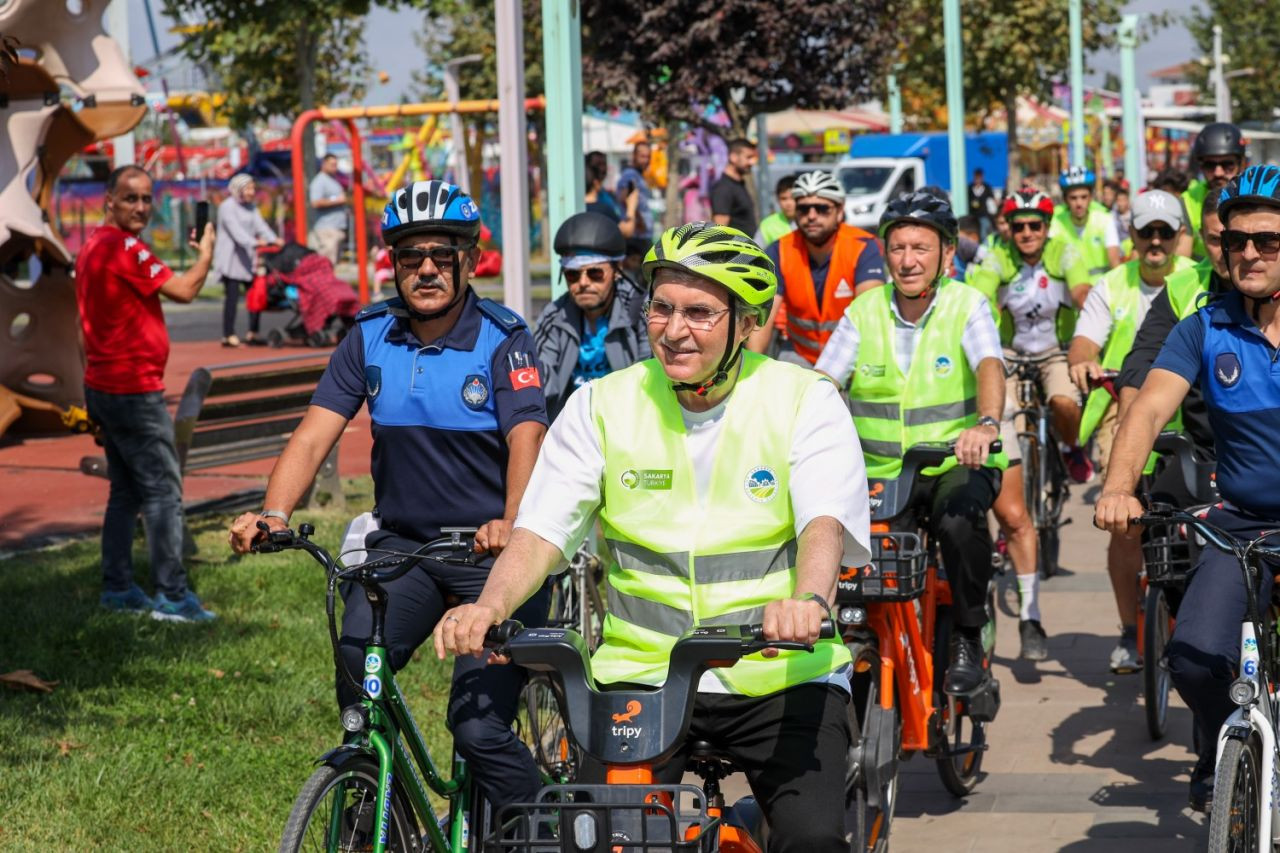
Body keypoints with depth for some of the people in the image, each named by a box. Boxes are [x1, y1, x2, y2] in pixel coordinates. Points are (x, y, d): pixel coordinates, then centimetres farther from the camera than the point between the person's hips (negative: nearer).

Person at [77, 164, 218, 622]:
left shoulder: (92, 246, 12)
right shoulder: (126, 247, -18)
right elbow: (184, 290, -16)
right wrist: (206, 253, 4)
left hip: (103, 386, 10)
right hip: (134, 390, -10)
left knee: (125, 490, 16)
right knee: (163, 491, -6)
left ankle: (117, 587, 19)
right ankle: (173, 597, -7)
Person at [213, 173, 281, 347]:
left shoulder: (251, 207, 18)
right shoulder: (227, 207, -7)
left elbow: (260, 225, 4)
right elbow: (236, 229, -21)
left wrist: (273, 240, -14)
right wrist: (254, 242, -35)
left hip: (247, 258, 7)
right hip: (230, 259, -7)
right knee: (232, 295, -11)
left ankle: (252, 334, 9)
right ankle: (228, 336, -8)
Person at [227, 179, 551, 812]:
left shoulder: (504, 342, -9)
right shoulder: (369, 338, 2)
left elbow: (527, 439, -24)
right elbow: (314, 434, -5)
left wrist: (511, 525, -44)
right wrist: (273, 513, -25)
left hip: (492, 553, -3)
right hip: (402, 544, 3)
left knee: (479, 726, -15)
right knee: (357, 663, -23)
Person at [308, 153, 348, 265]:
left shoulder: (334, 180, 20)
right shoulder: (320, 181, -10)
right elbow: (316, 203, -22)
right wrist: (337, 200, -16)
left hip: (338, 227, 10)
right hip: (326, 228, -10)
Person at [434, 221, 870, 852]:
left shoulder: (804, 401, -3)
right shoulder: (603, 405, 2)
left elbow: (825, 523, -17)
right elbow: (540, 530, -5)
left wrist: (808, 600, -40)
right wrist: (490, 605, -26)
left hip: (779, 677, -1)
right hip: (642, 673, 2)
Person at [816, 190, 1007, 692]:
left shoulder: (967, 306, -2)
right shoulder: (864, 312, 4)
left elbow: (989, 366, -21)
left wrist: (986, 424, -42)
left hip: (955, 463, -2)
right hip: (876, 470, 2)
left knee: (958, 517, -35)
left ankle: (967, 639, -12)